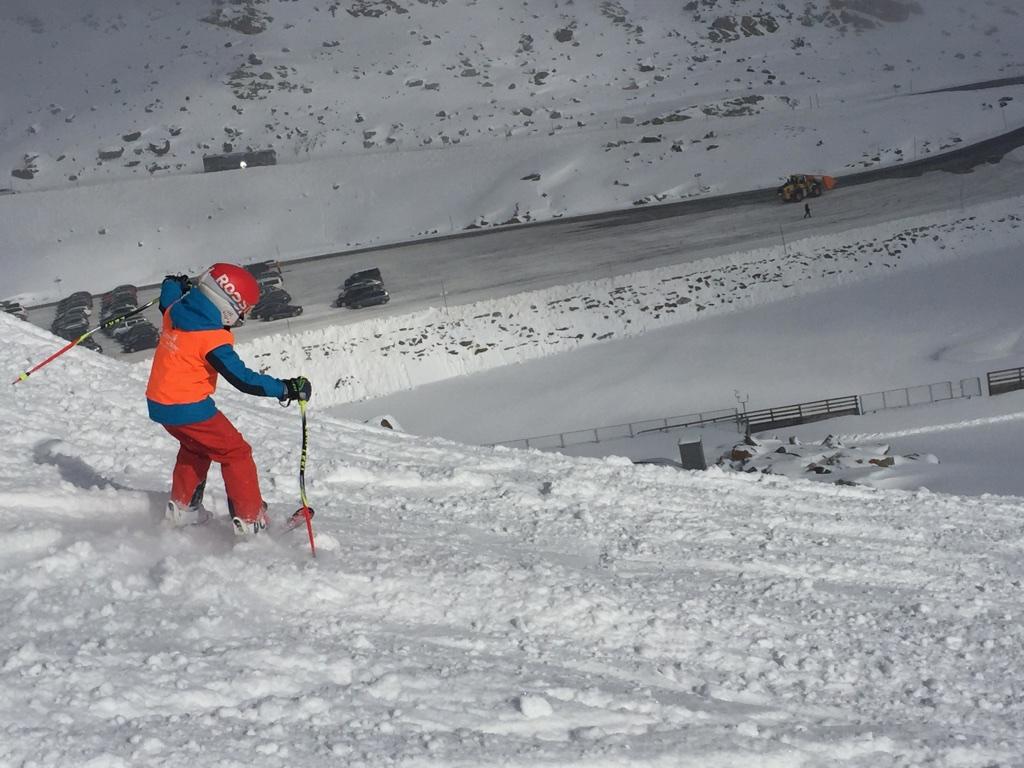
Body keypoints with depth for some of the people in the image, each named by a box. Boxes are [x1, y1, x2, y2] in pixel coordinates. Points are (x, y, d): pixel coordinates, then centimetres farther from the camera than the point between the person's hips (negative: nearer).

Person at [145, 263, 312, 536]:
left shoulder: (176, 311, 1)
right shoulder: (213, 339, -22)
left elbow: (167, 298, 27)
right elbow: (242, 378, -22)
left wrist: (173, 284, 49)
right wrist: (286, 389, -17)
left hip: (158, 403, 8)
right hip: (189, 408, -8)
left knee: (195, 446, 32)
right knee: (236, 452, 5)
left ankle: (182, 506, 38)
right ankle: (250, 519, 7)